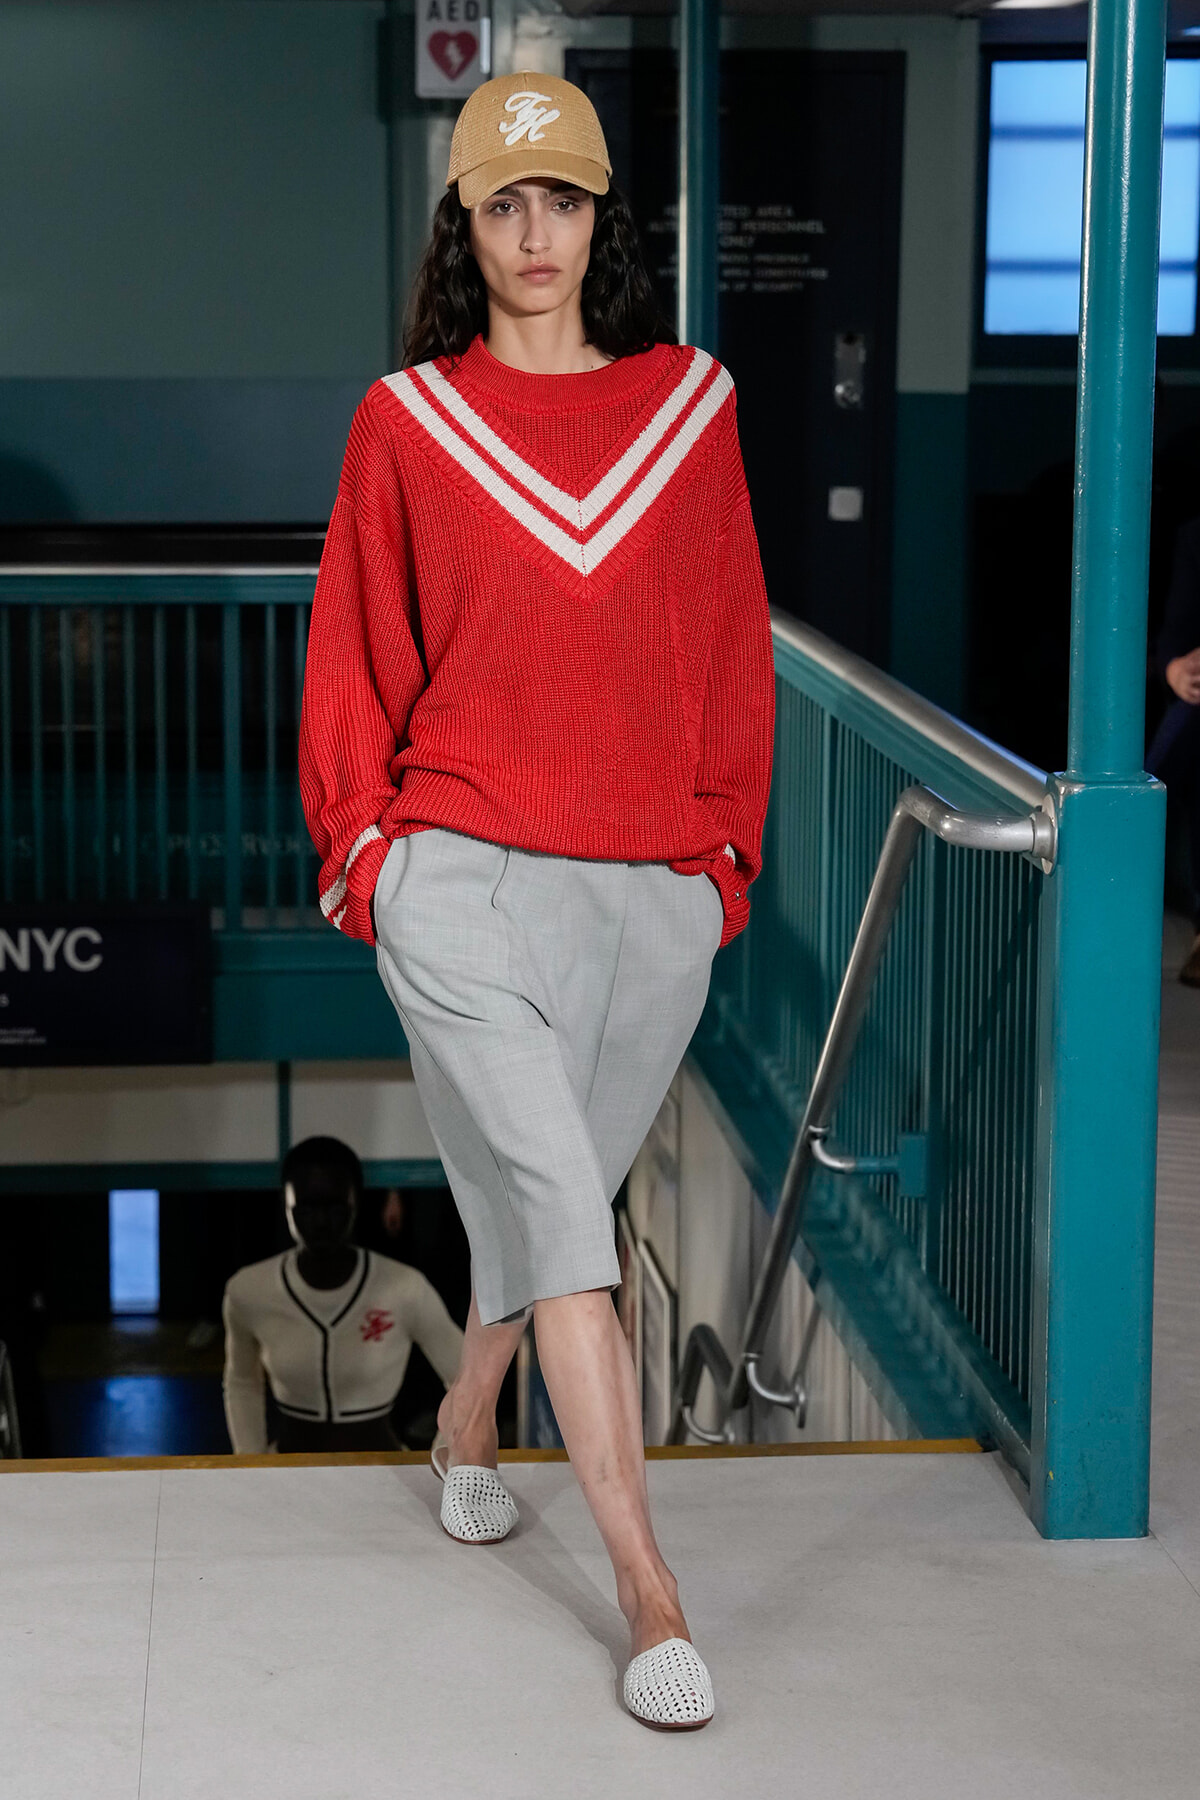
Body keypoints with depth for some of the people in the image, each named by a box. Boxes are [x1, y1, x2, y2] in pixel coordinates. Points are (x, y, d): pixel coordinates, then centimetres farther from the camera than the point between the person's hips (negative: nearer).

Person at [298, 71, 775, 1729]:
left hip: (651, 883, 3)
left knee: (558, 1192, 14)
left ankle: (468, 1421, 43)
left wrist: (727, 838, 10)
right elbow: (356, 647, 8)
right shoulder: (408, 421, 3)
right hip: (459, 873, -3)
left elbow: (731, 639, 12)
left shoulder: (689, 405, 8)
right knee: (558, 1198, -12)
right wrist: (359, 834, 2)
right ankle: (649, 1587, -11)